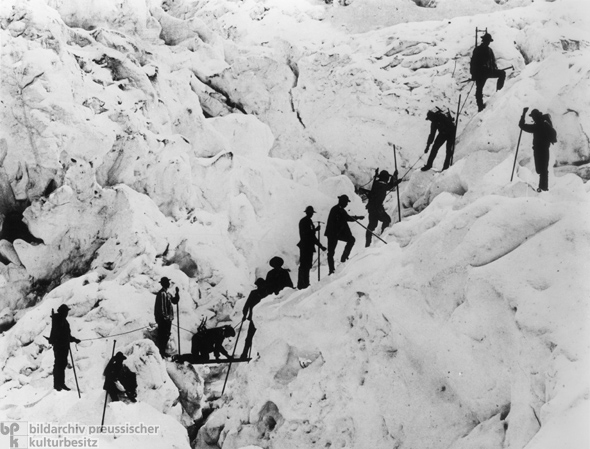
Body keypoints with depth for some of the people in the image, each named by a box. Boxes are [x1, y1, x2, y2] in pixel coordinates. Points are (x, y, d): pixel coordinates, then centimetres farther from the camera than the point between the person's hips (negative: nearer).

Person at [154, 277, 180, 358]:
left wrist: (177, 293, 4)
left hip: (168, 318, 10)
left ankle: (163, 352, 23)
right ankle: (160, 352, -2)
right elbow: (161, 306, -21)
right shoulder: (161, 293, -16)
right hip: (163, 319, -10)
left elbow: (175, 301, 17)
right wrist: (164, 316, -22)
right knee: (162, 336, -6)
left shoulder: (168, 293, 15)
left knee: (166, 336, 15)